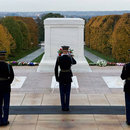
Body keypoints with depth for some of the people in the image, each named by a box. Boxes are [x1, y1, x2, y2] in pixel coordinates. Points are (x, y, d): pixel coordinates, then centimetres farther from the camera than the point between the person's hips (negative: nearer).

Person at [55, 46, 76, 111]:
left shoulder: (59, 58, -11)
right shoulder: (70, 58, -10)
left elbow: (56, 69, -8)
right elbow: (74, 62, 15)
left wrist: (56, 78, 3)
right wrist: (70, 56, 17)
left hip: (61, 77, 0)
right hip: (68, 77, 0)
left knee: (62, 93, 9)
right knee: (67, 93, 7)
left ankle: (63, 107, 12)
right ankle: (67, 107, 9)